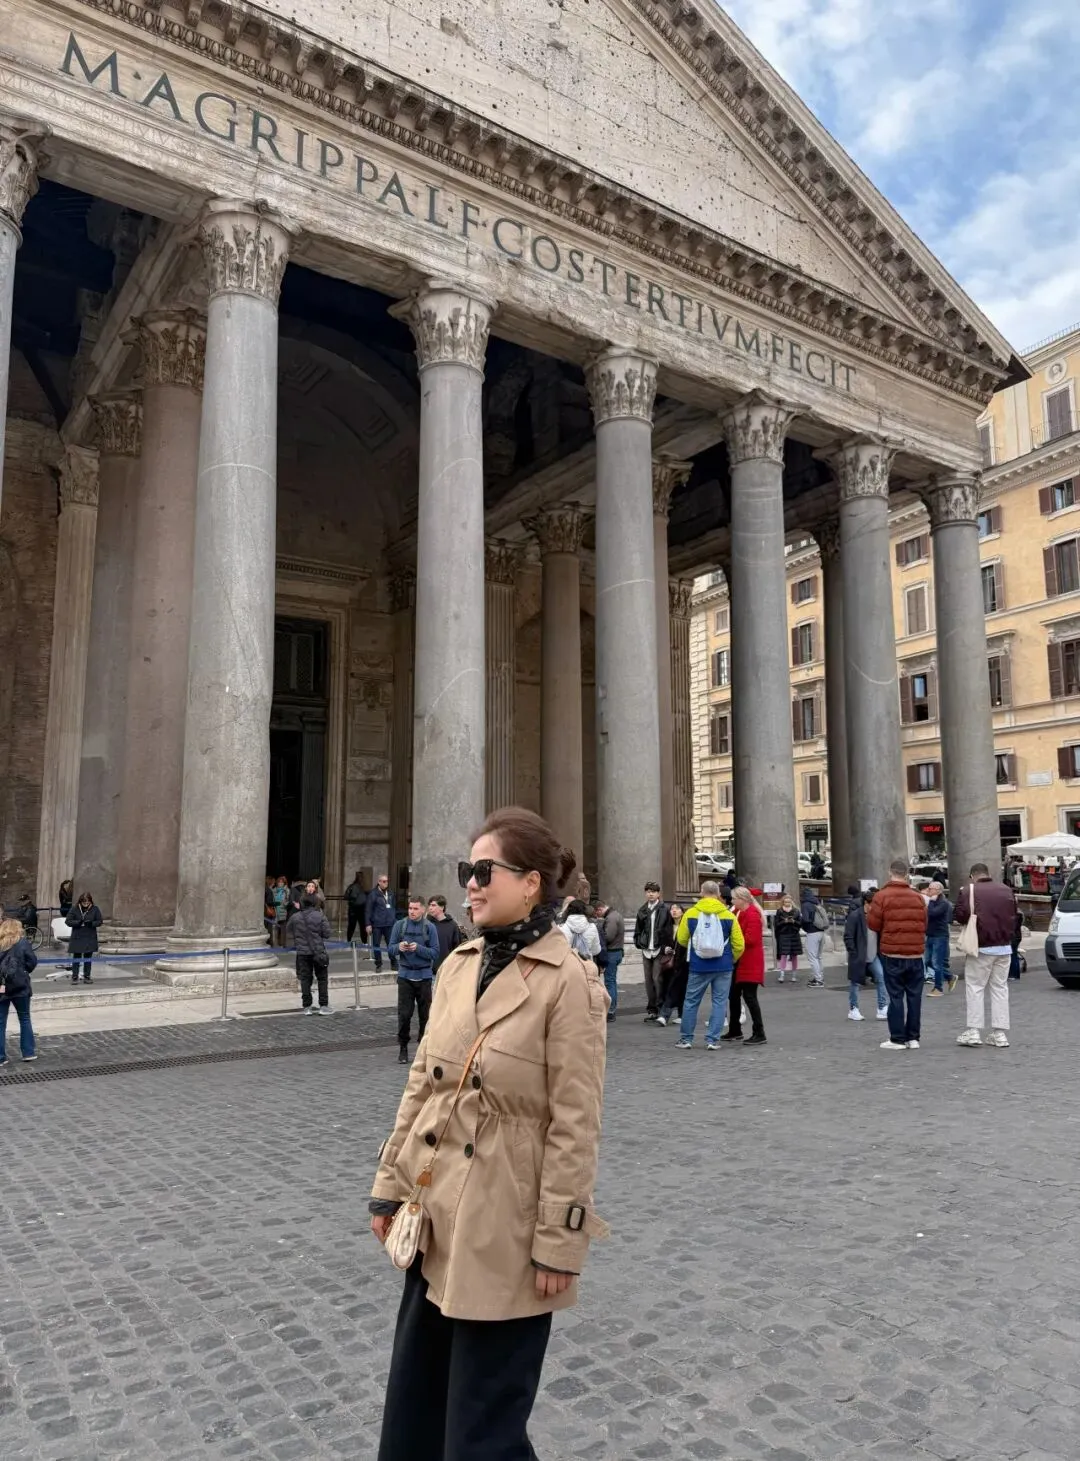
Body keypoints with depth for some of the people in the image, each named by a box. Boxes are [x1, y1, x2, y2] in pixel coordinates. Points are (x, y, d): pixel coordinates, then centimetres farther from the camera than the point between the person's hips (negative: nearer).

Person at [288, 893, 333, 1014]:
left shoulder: (295, 917, -2)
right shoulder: (320, 916, -10)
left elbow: (288, 930, 14)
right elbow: (327, 933, -10)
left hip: (302, 953, 2)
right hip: (318, 952, -2)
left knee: (305, 979, 9)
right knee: (322, 978, 9)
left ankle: (307, 1006, 10)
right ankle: (323, 1006, 7)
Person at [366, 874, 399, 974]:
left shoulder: (390, 893, 9)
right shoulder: (373, 894, -7)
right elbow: (368, 910, -8)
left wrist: (395, 920, 13)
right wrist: (368, 924, -11)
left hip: (390, 924, 3)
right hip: (377, 925, -3)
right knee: (376, 945, 5)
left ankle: (394, 964, 16)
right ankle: (378, 965, 16)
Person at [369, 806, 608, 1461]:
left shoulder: (569, 981, -17)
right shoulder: (458, 965, 4)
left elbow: (576, 1124, -16)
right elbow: (422, 1085, 10)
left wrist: (558, 1241, -14)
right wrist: (392, 1185, 10)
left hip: (505, 1228, -7)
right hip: (438, 1216, 7)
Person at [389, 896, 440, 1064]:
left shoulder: (429, 927, -2)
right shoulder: (400, 925, 1)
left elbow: (435, 953, -5)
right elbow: (390, 948, 2)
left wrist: (418, 948, -20)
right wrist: (399, 947, -19)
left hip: (424, 976, 0)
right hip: (405, 975, 0)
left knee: (425, 1014, 7)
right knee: (404, 1014, -1)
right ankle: (403, 1048, 11)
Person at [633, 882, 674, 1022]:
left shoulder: (664, 909, -2)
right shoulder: (642, 910, 12)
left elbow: (669, 930, -5)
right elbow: (638, 929, 18)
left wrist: (667, 946, -11)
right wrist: (638, 942, 4)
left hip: (659, 949, -5)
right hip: (646, 950, 5)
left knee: (657, 979, -8)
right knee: (649, 980, 8)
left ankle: (661, 1009, 1)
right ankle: (651, 1010, 15)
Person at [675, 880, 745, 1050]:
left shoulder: (690, 913, -4)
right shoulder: (728, 915, -4)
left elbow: (682, 939, 3)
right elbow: (738, 944, -2)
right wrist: (731, 960, 16)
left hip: (698, 966, 0)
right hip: (723, 967, 0)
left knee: (691, 1001, 12)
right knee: (719, 1002, 9)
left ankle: (685, 1039, 17)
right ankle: (712, 1040, 7)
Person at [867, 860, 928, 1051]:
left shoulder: (882, 895, -8)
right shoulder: (918, 897, 4)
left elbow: (873, 924, -6)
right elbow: (924, 925, 8)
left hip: (892, 954, -3)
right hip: (915, 953, 3)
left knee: (896, 996, 2)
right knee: (914, 995, 9)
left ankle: (897, 1038, 3)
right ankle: (913, 1037, 14)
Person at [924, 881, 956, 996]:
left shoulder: (943, 903, -13)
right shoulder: (932, 901, 13)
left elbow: (932, 913, -26)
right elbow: (926, 915, 14)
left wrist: (931, 901, -14)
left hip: (940, 936, -9)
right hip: (930, 936, 9)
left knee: (937, 963, -4)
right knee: (929, 962, 11)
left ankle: (938, 989, 5)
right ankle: (950, 977, 27)